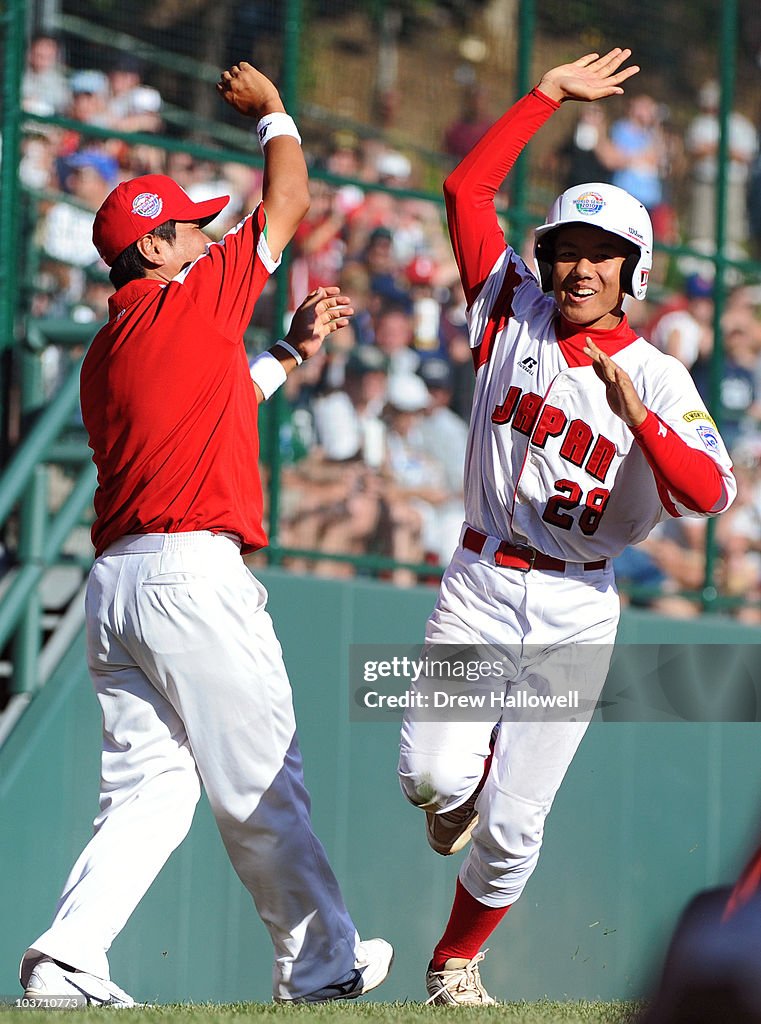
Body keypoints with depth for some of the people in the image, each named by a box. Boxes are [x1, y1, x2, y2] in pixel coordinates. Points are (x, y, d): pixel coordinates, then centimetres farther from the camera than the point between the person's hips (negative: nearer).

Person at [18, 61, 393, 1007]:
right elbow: (289, 201, 8)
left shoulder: (104, 354, 19)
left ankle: (68, 954, -10)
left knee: (149, 788, 5)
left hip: (113, 583, 8)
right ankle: (319, 961, 9)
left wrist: (291, 350, 35)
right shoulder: (192, 303, -3)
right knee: (260, 786, 1)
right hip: (194, 574, -8)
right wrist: (270, 109, 23)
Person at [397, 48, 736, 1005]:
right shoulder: (515, 313, 6)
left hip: (575, 611, -1)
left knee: (513, 828, -2)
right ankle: (464, 779, 20)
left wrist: (640, 419, -29)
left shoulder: (659, 378, 1)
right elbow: (467, 187, 6)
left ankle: (456, 963, 24)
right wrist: (549, 95, 5)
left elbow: (710, 493, -13)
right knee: (431, 776, -19)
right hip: (480, 589, 1)